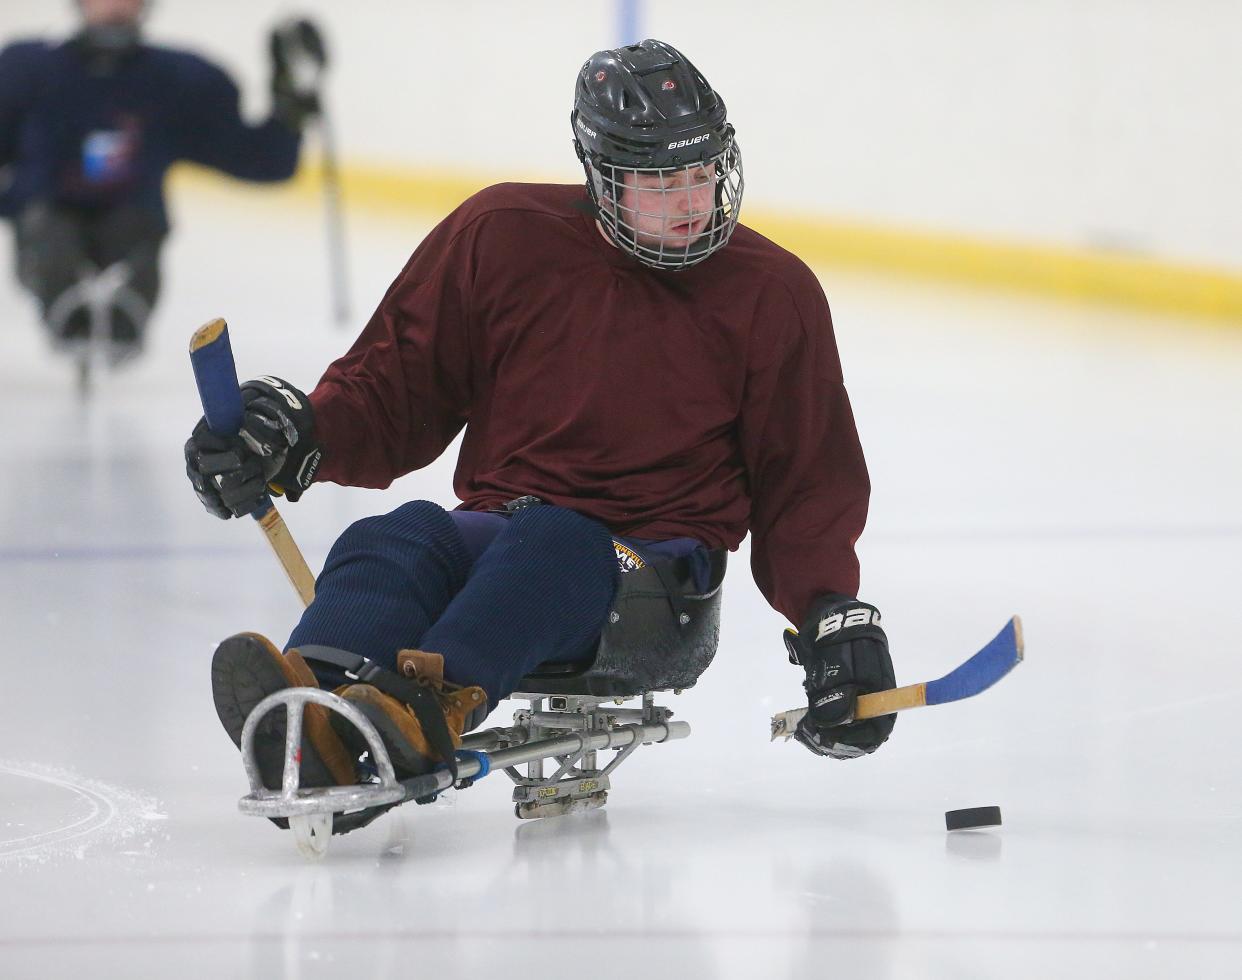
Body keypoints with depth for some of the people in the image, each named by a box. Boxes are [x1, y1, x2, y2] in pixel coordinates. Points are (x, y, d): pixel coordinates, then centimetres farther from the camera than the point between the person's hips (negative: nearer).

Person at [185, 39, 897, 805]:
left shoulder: (773, 294, 4)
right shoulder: (505, 237, 6)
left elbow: (809, 481, 8)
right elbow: (399, 386, 12)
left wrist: (834, 616, -8)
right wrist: (301, 437, -8)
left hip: (654, 571, -2)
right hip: (502, 533, 2)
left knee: (546, 544, -38)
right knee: (396, 541, -32)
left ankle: (436, 703, -67)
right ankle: (316, 714, -63)